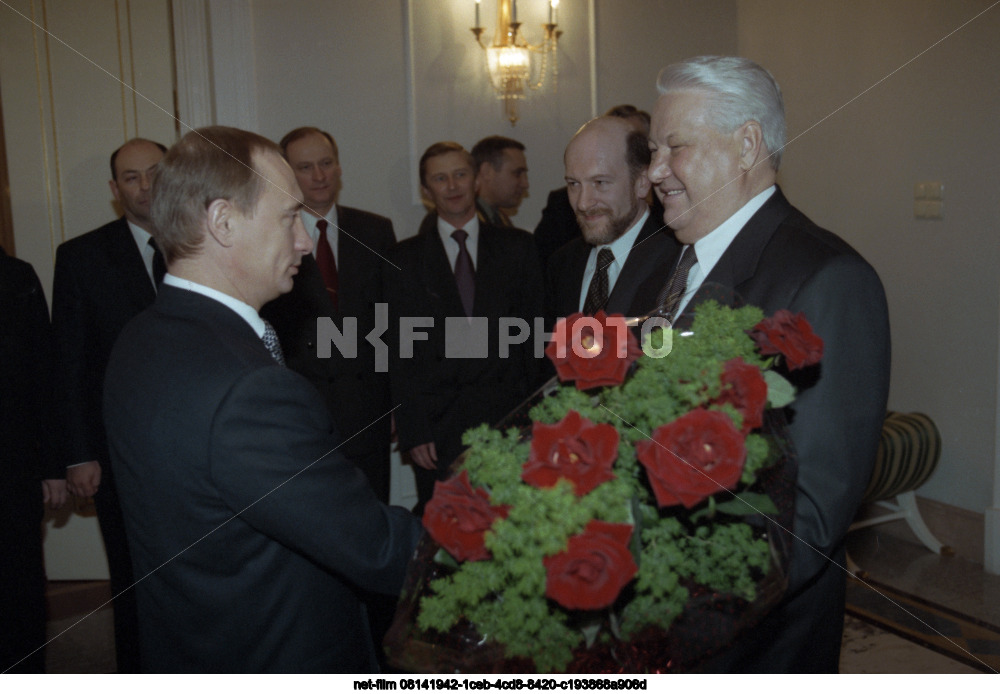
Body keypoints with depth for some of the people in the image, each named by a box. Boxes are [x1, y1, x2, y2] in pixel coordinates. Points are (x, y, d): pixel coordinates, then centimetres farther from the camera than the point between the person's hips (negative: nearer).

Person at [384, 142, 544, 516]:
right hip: (437, 429, 0)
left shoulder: (517, 247, 9)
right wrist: (413, 431, -4)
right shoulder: (404, 260, 6)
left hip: (508, 419, 1)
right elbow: (401, 353, 3)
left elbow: (534, 329, 6)